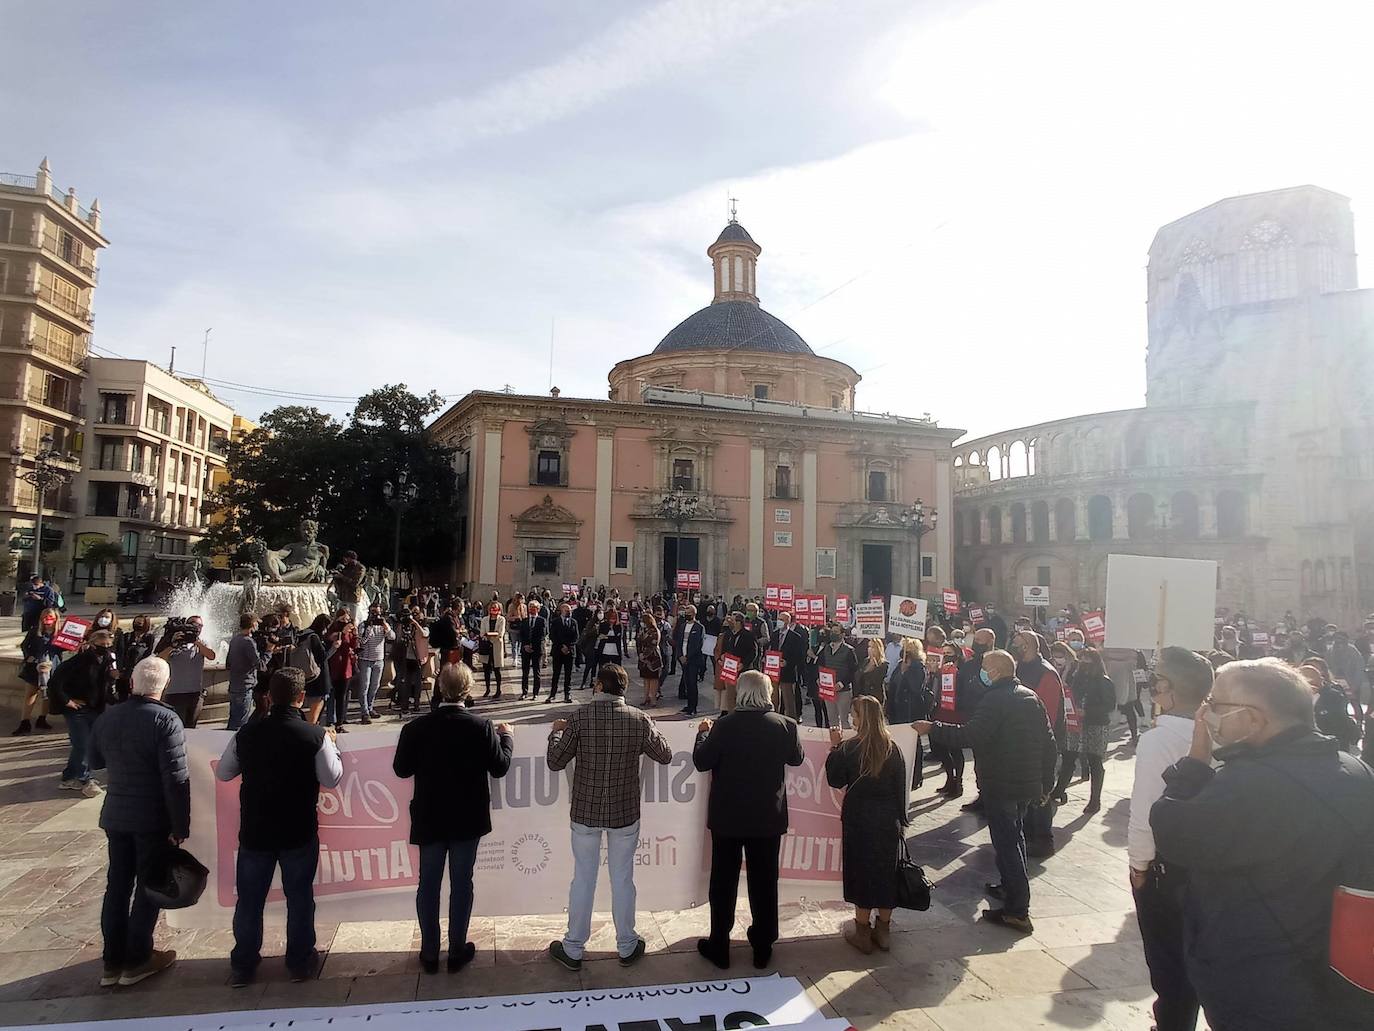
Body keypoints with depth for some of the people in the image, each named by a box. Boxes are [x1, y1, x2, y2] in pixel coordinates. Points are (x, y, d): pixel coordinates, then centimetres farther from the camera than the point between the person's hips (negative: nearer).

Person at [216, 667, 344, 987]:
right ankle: (300, 962, 25)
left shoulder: (246, 733, -9)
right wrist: (331, 745, 5)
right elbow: (332, 778, -8)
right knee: (299, 897, 14)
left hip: (254, 831, 2)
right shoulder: (315, 735, -18)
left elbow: (223, 773, 5)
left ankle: (242, 965, 28)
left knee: (249, 899, 17)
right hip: (299, 833, -2)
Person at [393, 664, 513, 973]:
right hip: (467, 820, -1)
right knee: (461, 883, 12)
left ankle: (429, 953, 24)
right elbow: (500, 767, -7)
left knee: (428, 884, 14)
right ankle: (457, 951, 23)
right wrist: (506, 736, 8)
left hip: (429, 820, 1)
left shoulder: (416, 727, -13)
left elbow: (401, 769, -2)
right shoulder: (482, 728, -17)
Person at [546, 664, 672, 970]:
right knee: (622, 879, 15)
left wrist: (556, 733, 12)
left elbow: (555, 763, -6)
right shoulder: (639, 720, -10)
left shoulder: (580, 717, -14)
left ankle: (573, 950, 26)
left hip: (585, 813, 0)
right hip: (625, 813, 1)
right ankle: (627, 947, 30)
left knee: (583, 880, 13)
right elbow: (665, 756, 4)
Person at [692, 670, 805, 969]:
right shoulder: (785, 725, -11)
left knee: (723, 880, 13)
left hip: (727, 817, -2)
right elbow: (797, 758, 7)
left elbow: (701, 762, -9)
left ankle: (719, 947, 24)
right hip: (768, 818, 2)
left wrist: (703, 733, 7)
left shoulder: (724, 725, -18)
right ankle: (762, 948, 27)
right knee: (764, 881, 15)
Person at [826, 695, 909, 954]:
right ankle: (883, 930, 24)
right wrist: (900, 819, 9)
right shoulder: (893, 748, -5)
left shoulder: (849, 748, -14)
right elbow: (901, 786, 0)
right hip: (888, 819, 3)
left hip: (858, 818, -3)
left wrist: (835, 747, 1)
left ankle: (862, 932, 17)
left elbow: (835, 781, -3)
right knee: (885, 870, 13)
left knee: (861, 870, 8)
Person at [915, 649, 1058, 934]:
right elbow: (1049, 742, 12)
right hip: (1028, 783, 9)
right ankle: (1011, 887, 40)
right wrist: (1046, 782, 19)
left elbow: (970, 735, -28)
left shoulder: (995, 699, -18)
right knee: (1015, 835, 24)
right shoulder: (1031, 697, 8)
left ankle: (1017, 910, 0)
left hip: (999, 785, -9)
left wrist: (932, 729, -20)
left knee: (1006, 842, -3)